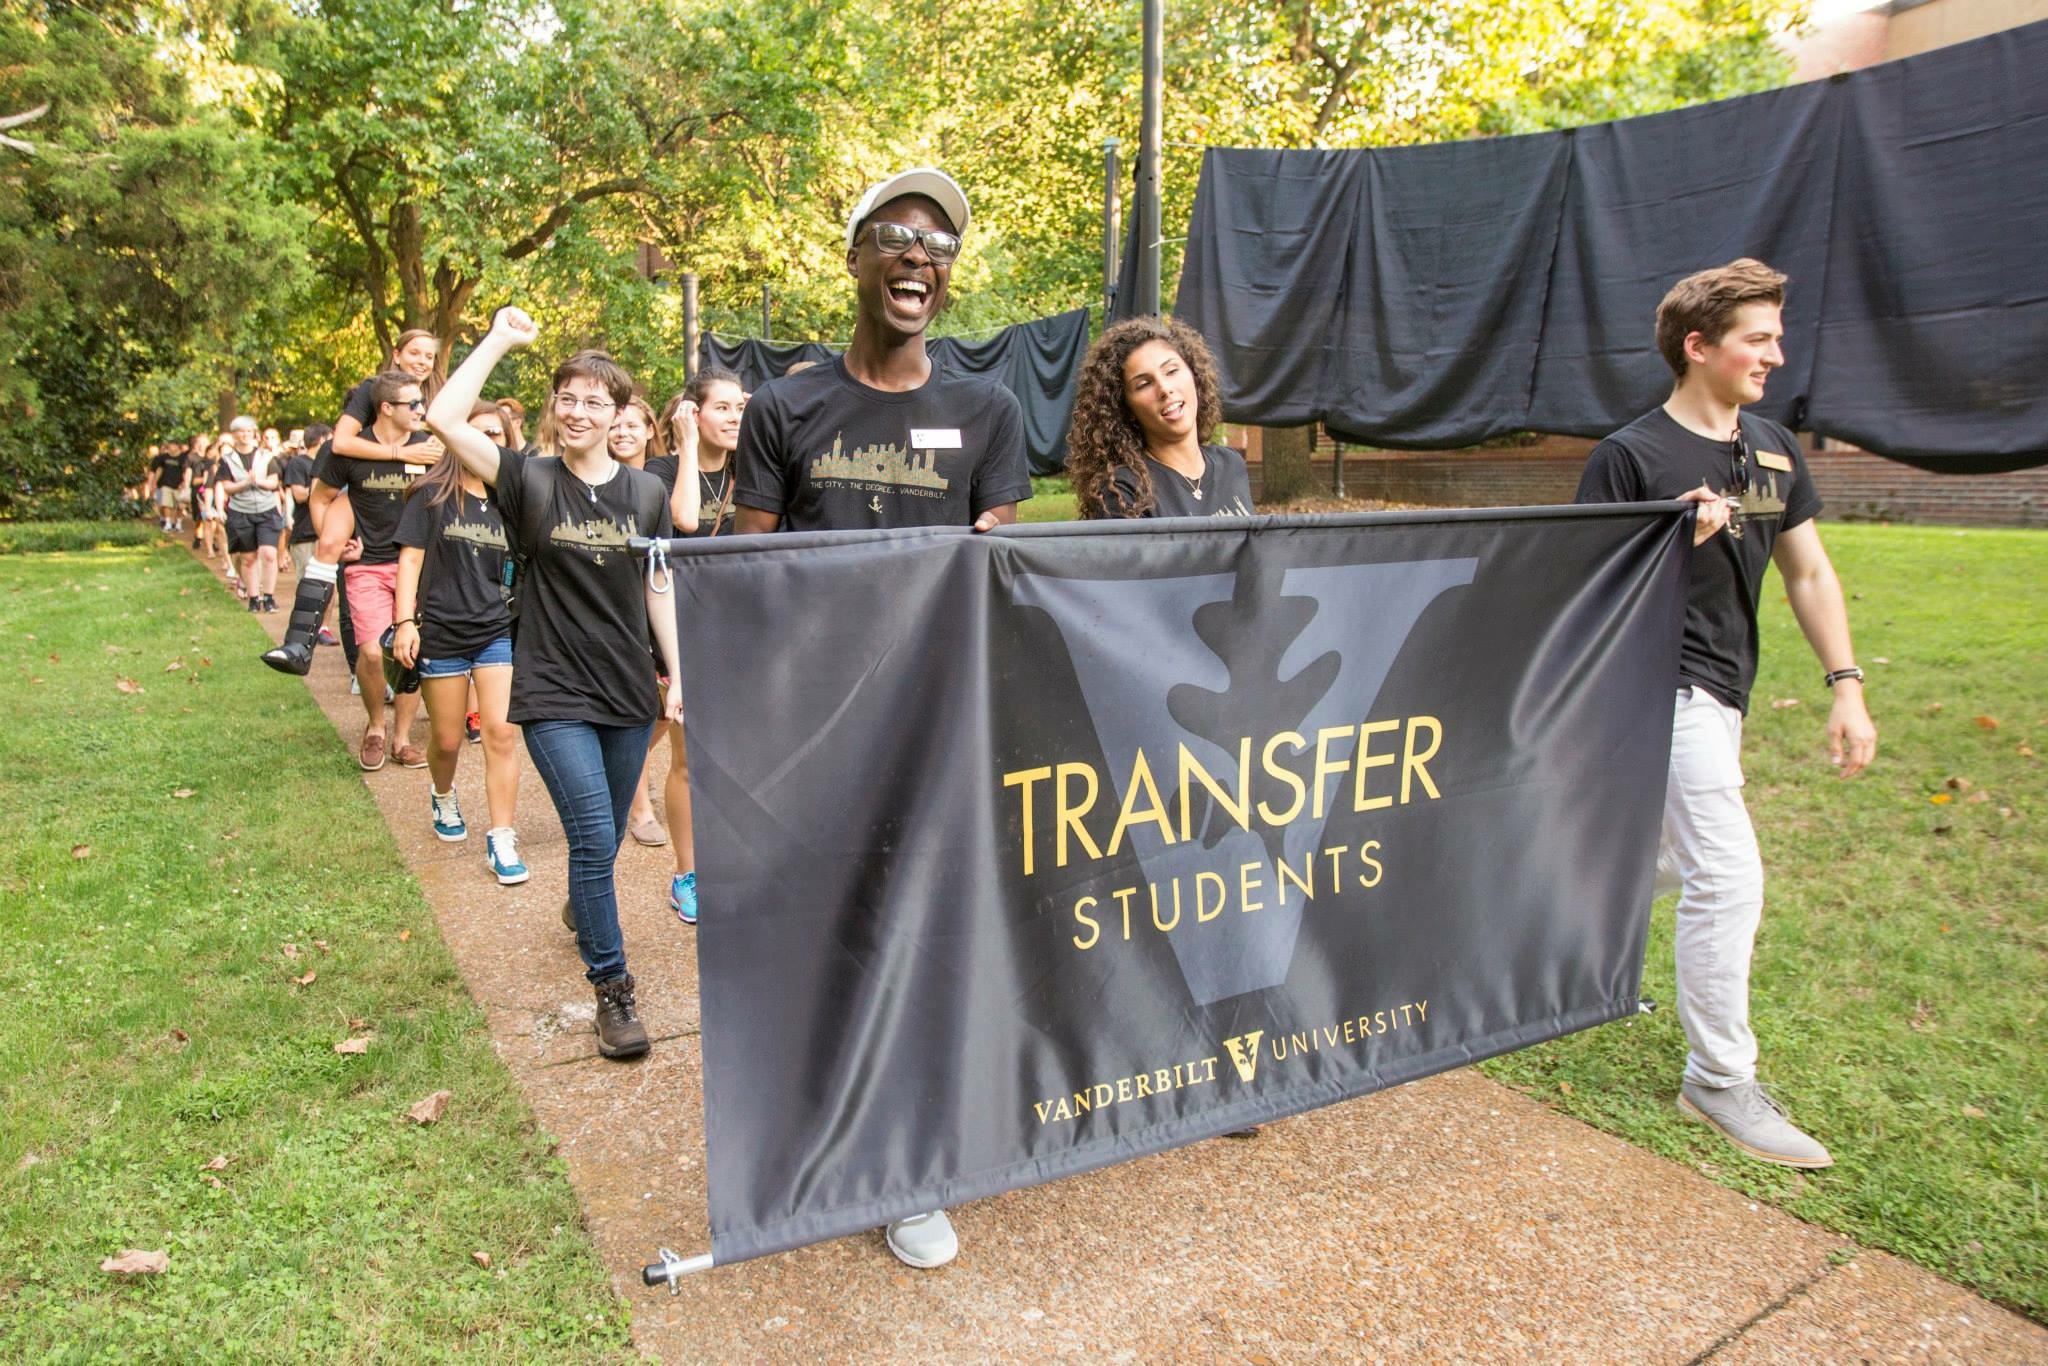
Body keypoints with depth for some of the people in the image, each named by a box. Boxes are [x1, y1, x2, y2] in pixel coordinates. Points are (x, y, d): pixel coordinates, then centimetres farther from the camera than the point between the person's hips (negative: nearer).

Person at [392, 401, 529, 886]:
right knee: (447, 740, 10)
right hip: (442, 633, -1)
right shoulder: (432, 495, -2)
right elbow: (411, 558, -3)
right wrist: (405, 621, -11)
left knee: (501, 735, -8)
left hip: (498, 632, 1)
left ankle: (501, 841, -2)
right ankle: (443, 798, 43)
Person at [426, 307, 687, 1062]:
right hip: (554, 694, -3)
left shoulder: (645, 492, 4)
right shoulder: (529, 480, -4)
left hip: (629, 690, 4)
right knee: (593, 837, -12)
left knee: (603, 841, 18)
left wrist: (677, 675, 7)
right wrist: (500, 340, -11)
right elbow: (444, 419, -17)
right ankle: (612, 987, 2)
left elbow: (659, 589, 9)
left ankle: (583, 909, 50)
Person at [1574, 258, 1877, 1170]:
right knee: (1729, 879, -10)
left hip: (1720, 692, 8)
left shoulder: (1774, 451, 10)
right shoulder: (1631, 456, -12)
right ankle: (1721, 1080, 4)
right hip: (1665, 684, -8)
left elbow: (1809, 573, 13)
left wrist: (1846, 686, 4)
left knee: (1672, 863, 19)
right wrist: (1674, 539, -27)